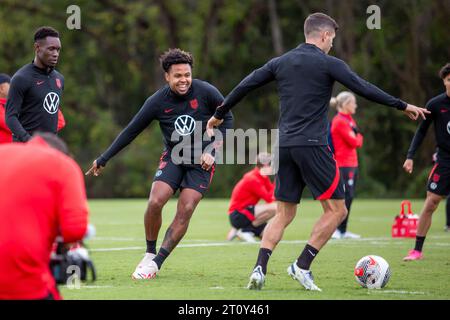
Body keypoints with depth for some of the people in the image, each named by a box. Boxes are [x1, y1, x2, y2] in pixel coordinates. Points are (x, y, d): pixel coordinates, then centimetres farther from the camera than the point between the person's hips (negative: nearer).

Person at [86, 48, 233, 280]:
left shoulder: (206, 92, -14)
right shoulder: (158, 101, -10)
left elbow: (227, 118, -1)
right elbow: (131, 131, -1)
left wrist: (212, 151, -11)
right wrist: (103, 159, 3)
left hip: (201, 162, -1)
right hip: (173, 157, 1)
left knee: (185, 211, -13)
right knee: (155, 202, -19)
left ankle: (157, 262, -5)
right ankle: (150, 254, 2)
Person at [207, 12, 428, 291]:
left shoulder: (280, 63, 13)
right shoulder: (328, 64, -3)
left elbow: (244, 87, 15)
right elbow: (364, 89, -5)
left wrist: (219, 115, 28)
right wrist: (403, 106, 2)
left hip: (285, 147, 6)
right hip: (313, 146, -6)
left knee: (284, 214, 12)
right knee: (336, 210, 4)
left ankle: (260, 269, -4)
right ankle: (302, 266, -4)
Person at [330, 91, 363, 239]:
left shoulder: (349, 120, 18)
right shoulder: (340, 121, -12)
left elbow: (358, 142, 19)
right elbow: (353, 142, -14)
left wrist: (357, 138, -1)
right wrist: (358, 136, 4)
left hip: (352, 164, 10)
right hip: (344, 164, -10)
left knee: (349, 197, 9)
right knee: (345, 196, -12)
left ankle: (343, 230, 13)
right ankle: (334, 229, -12)